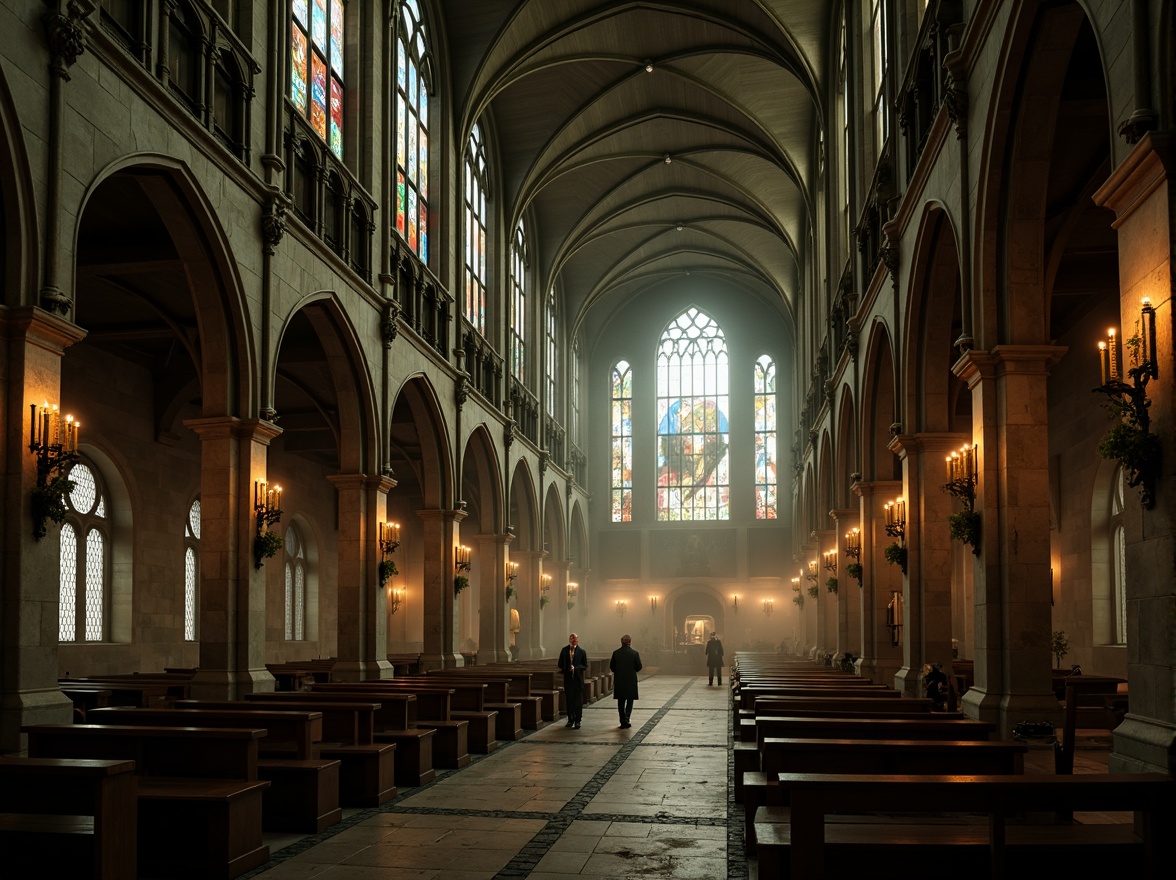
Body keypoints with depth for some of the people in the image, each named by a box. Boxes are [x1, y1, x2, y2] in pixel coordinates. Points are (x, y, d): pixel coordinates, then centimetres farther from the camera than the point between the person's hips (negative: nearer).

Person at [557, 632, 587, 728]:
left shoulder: (582, 651, -1)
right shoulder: (564, 650, 7)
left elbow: (585, 665, -2)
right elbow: (560, 664, 12)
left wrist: (575, 668, -15)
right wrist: (564, 669, -5)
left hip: (578, 678, -2)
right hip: (568, 678, 3)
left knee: (578, 700, -1)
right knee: (569, 699, 8)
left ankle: (577, 721, 3)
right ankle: (570, 719, 18)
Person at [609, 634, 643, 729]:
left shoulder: (616, 653, -5)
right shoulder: (634, 653, -9)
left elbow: (611, 666, -1)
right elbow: (639, 667, -4)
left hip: (619, 681, 1)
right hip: (631, 681, -1)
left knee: (621, 702, 11)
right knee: (630, 701, 10)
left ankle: (623, 722, 11)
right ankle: (626, 720, -2)